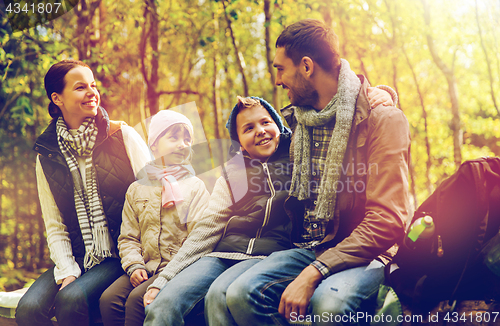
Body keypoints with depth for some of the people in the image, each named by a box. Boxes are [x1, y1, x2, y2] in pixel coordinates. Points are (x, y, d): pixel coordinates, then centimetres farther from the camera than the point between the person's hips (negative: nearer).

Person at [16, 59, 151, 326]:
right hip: (78, 259, 3)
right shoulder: (47, 156, 9)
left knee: (71, 299, -28)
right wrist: (67, 272, -8)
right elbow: (54, 226, 8)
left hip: (121, 256, -3)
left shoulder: (123, 136, 1)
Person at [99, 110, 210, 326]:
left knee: (137, 300, -28)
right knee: (108, 299, -22)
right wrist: (134, 265, -4)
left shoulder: (195, 187, 8)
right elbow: (128, 237, 15)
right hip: (146, 267, 4)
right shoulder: (137, 189, 17)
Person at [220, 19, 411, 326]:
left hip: (363, 254, -5)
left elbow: (387, 222, -19)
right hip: (311, 248, 6)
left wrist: (314, 273, -25)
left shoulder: (381, 118, -9)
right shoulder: (300, 120, 13)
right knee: (240, 294, -22)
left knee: (329, 301, -38)